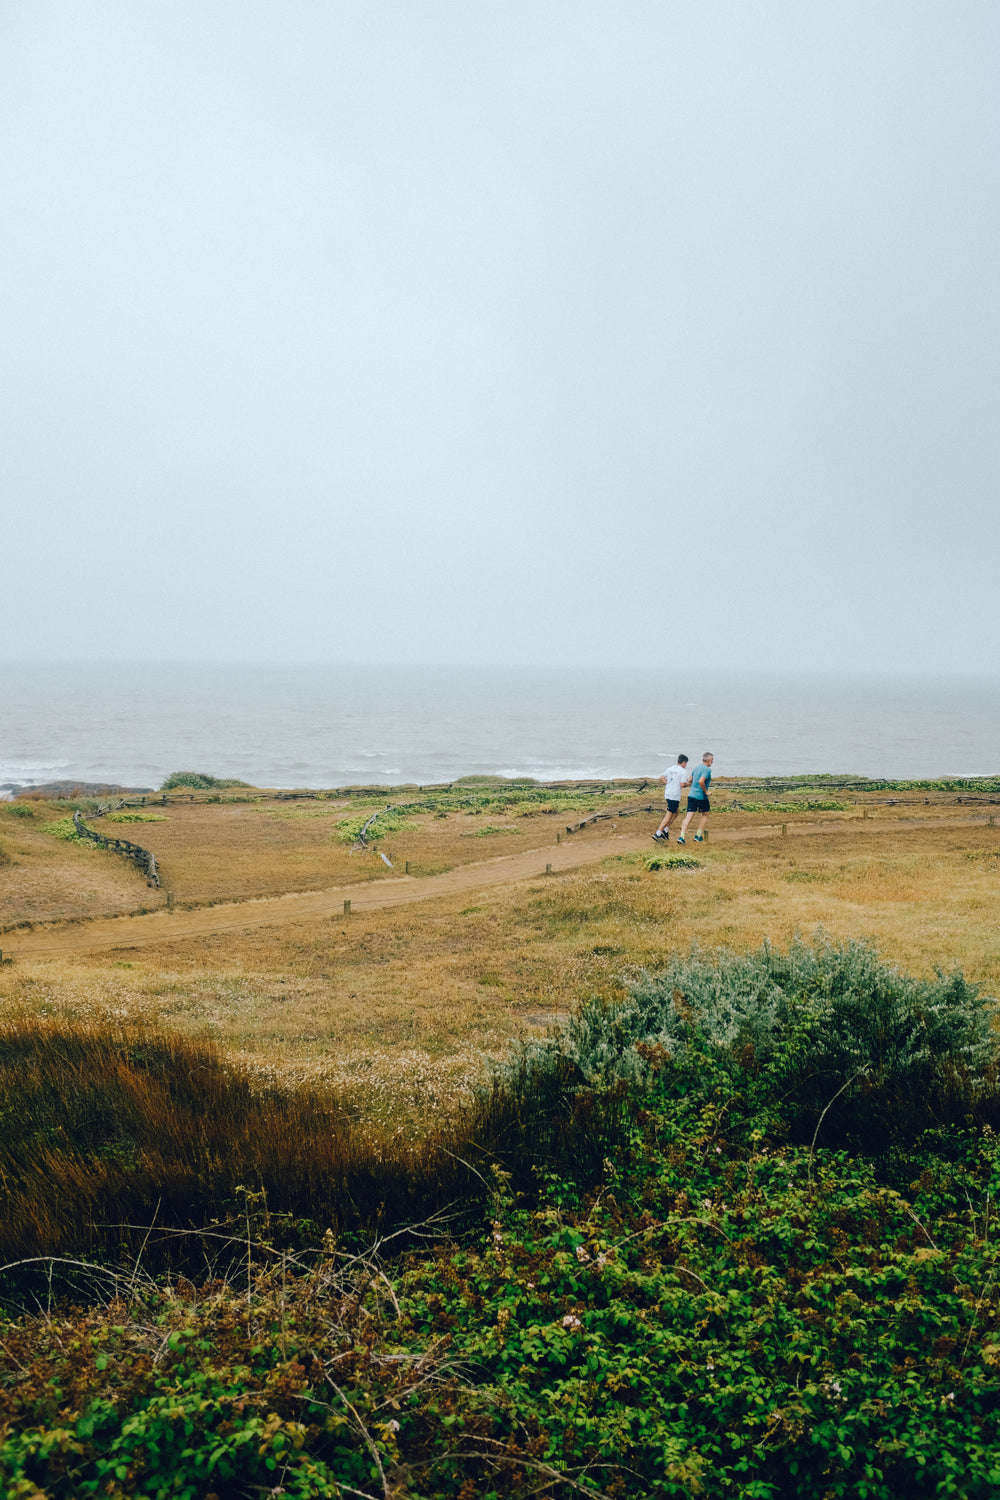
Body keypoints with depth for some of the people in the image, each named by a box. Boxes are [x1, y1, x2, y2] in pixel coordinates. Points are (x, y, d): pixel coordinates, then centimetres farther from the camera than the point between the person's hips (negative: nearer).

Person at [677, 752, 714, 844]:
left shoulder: (696, 768, 13)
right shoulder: (707, 770, -13)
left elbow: (690, 780, 22)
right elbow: (701, 781, -27)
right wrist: (706, 791, -15)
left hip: (691, 795, 6)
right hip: (701, 797, -6)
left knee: (689, 816, -1)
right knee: (705, 816, 15)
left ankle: (681, 836, -12)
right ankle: (698, 836, 16)